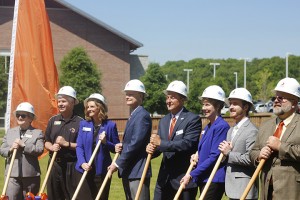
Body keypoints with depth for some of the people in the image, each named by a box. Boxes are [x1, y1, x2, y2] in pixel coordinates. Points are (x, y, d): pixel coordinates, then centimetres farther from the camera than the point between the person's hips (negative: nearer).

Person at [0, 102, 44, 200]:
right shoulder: (10, 132, 14)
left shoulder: (38, 133, 3)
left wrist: (23, 145, -16)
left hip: (31, 174, -2)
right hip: (12, 173, 2)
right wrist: (10, 149, -11)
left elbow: (39, 150, -11)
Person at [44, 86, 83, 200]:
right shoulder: (53, 120, 12)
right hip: (55, 164, 5)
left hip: (72, 166, -5)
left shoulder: (80, 122, -4)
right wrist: (51, 147, -6)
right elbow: (46, 142, 15)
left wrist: (67, 144, -14)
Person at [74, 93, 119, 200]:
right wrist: (82, 162, -14)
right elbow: (79, 146, 2)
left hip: (102, 170, -2)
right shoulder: (83, 124, 7)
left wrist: (105, 142, -16)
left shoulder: (110, 125, -1)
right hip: (85, 169, 2)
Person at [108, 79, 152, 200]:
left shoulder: (142, 115, -13)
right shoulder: (133, 115, 19)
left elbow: (136, 143, -19)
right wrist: (121, 146, 0)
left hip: (137, 172, -10)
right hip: (128, 171, 10)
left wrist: (118, 164, -16)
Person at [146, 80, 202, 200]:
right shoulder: (164, 121, 15)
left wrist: (161, 143, -22)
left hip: (184, 177, -7)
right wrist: (151, 148, -10)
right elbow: (159, 146, 14)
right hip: (165, 178, 7)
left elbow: (188, 144, -21)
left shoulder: (193, 119, -9)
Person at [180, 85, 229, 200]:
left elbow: (215, 156, -17)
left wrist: (192, 175, -16)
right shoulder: (208, 127, 15)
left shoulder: (222, 126, -13)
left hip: (214, 180, -9)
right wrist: (197, 156, 0)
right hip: (203, 178, 9)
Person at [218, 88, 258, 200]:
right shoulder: (231, 131, 18)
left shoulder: (252, 131, -12)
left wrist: (229, 153, -14)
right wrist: (224, 151, 1)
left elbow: (251, 159, -21)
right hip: (231, 186, 9)